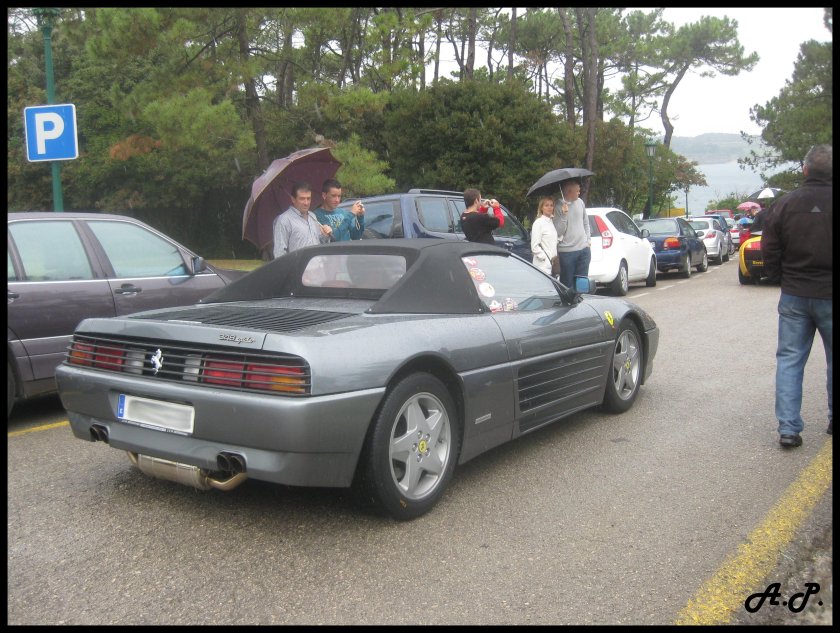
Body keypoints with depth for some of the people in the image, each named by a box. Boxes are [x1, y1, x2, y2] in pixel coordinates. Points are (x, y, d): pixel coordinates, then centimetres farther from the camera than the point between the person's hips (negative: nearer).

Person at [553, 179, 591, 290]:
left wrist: (588, 240, 12)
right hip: (567, 252, -6)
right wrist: (564, 215, -25)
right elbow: (558, 232, -15)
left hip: (584, 249, 6)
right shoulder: (558, 206, -10)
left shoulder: (580, 202, 7)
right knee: (567, 284, -1)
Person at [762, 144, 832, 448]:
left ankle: (788, 429, 2)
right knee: (832, 362, 15)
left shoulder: (784, 205, -2)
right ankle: (832, 421, 27)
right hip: (828, 296, -1)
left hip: (794, 296, 2)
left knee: (789, 360, 6)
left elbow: (770, 253, 2)